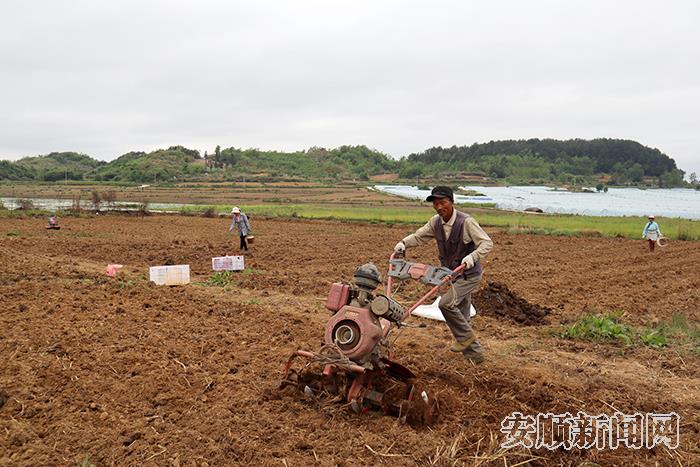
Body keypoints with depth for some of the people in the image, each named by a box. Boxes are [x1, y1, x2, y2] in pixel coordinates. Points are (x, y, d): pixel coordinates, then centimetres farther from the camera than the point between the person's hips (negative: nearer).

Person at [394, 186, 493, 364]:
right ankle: (474, 353, 26)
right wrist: (404, 243, -11)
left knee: (446, 303, -23)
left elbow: (487, 243, -24)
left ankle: (465, 337, -2)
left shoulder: (466, 222, -21)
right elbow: (419, 236, 8)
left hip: (469, 275, -7)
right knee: (462, 317, 12)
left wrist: (473, 256, -40)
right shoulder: (436, 222, -1)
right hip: (453, 275, 7)